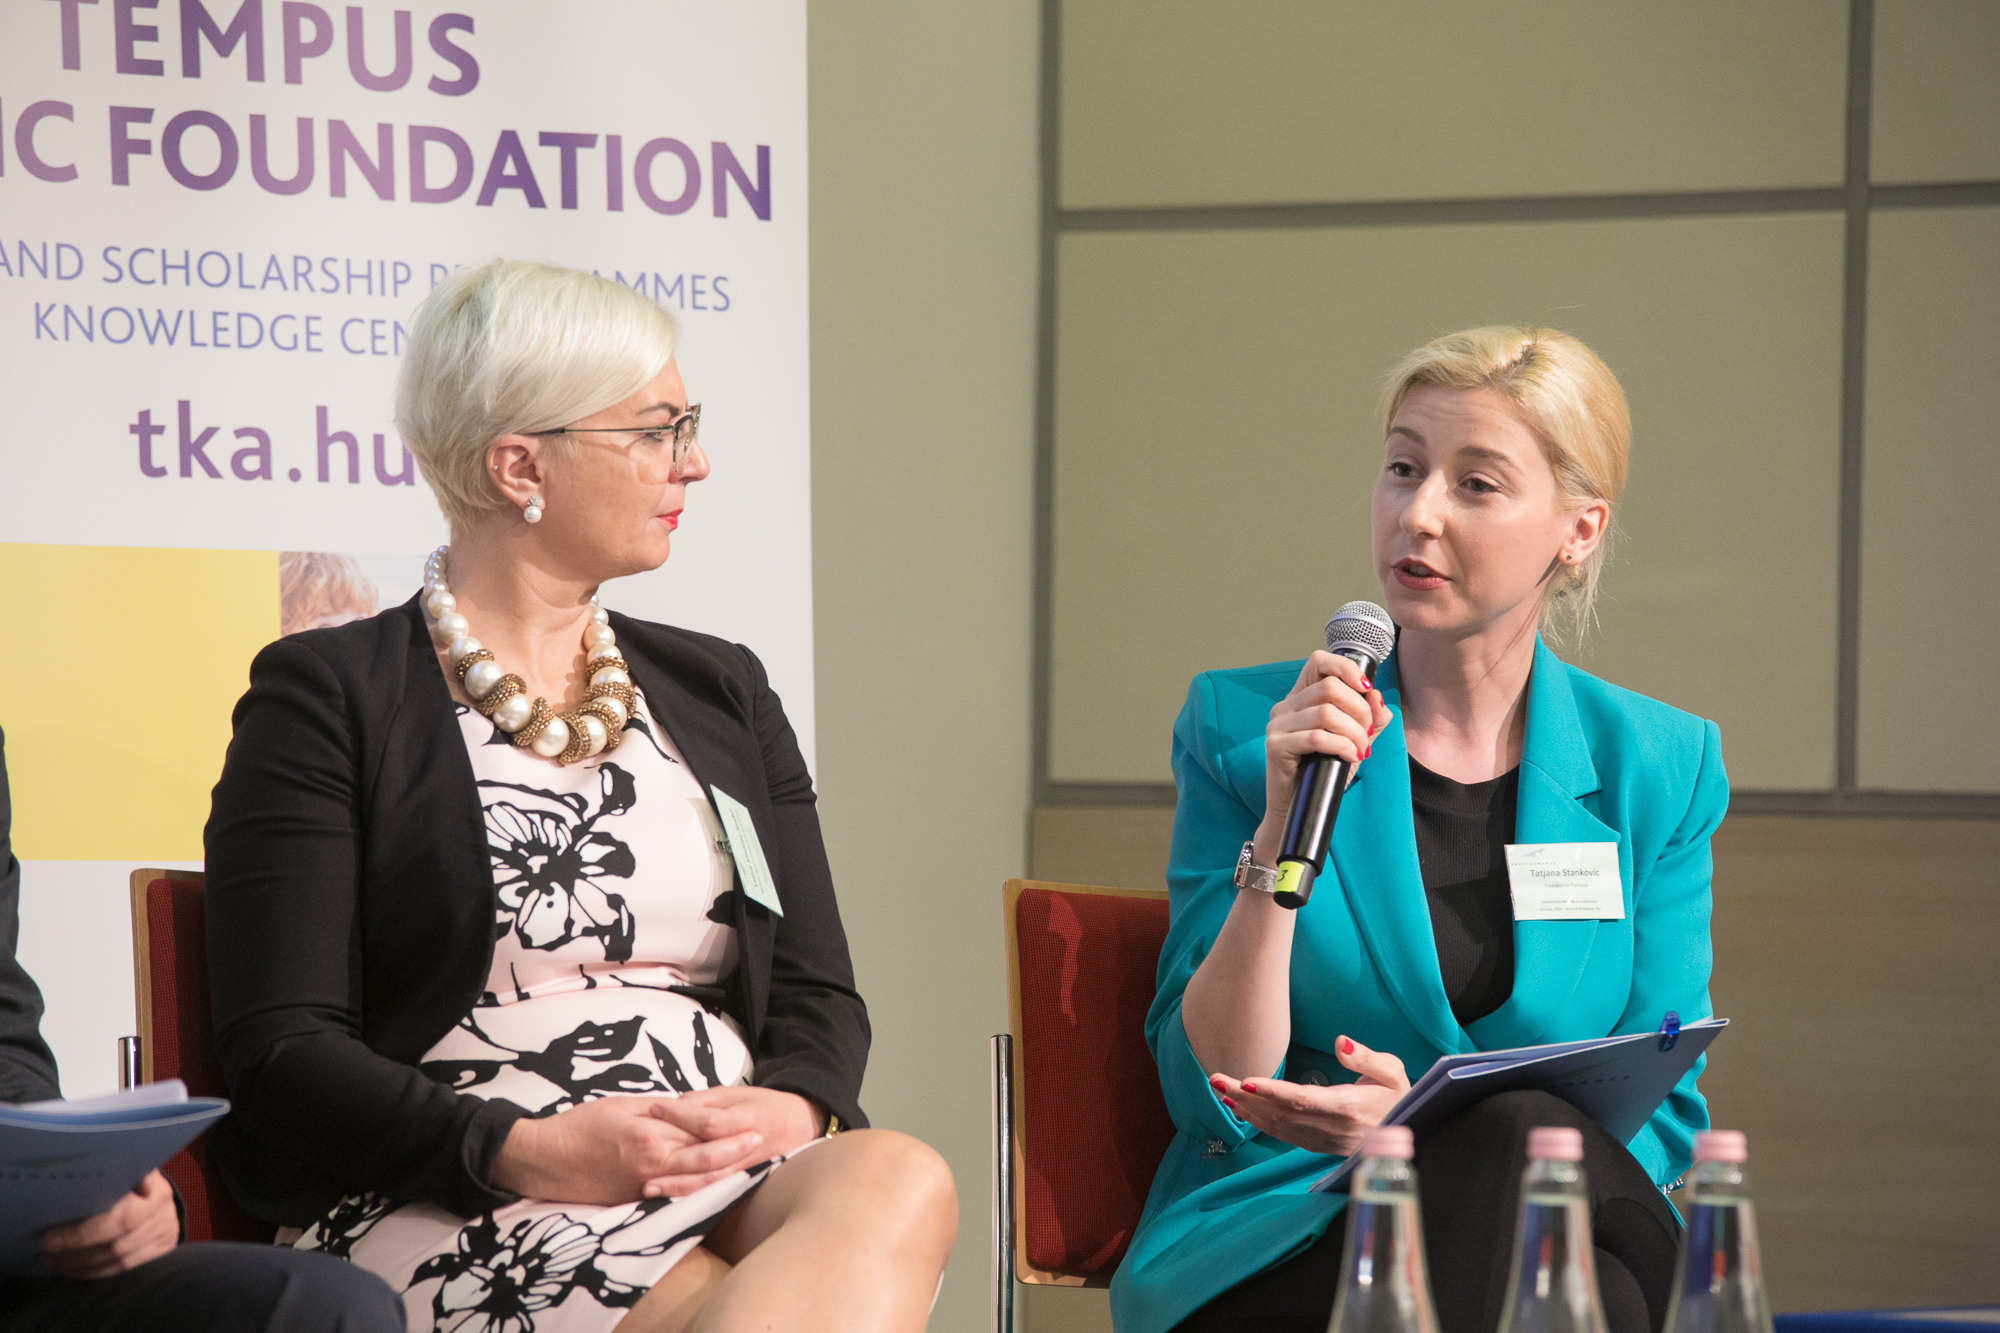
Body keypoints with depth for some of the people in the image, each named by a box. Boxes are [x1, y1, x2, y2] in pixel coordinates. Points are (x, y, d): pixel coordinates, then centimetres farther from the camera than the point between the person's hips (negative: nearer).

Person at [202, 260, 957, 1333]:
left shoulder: (723, 692, 22)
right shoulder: (325, 699, 5)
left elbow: (817, 995, 17)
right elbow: (282, 1049, -3)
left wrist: (788, 1109, -9)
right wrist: (524, 1150, -19)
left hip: (735, 1183, 6)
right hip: (450, 1211, -6)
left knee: (900, 1181, -33)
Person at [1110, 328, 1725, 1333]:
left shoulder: (1662, 770, 8)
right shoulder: (1239, 726, 5)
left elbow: (1660, 1118, 6)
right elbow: (1213, 1095, -1)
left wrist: (1425, 1125, -13)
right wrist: (1281, 834, -15)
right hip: (1278, 1244, -2)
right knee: (1517, 1142, -35)